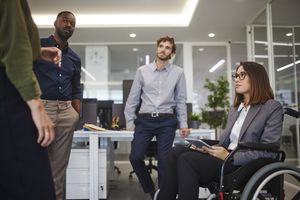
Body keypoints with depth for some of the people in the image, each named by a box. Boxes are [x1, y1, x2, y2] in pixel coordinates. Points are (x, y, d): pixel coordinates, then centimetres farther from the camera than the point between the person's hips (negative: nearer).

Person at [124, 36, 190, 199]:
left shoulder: (178, 72, 5)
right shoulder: (142, 71, 6)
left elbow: (181, 100, 8)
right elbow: (133, 98, 8)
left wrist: (183, 124, 3)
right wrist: (129, 122, 6)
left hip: (166, 122, -1)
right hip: (144, 120, 1)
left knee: (164, 161, -4)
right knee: (135, 157, -6)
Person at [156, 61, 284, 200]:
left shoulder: (273, 107, 0)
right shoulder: (235, 108, 23)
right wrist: (211, 148, -1)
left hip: (244, 165, -7)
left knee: (186, 159, -27)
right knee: (176, 152, -18)